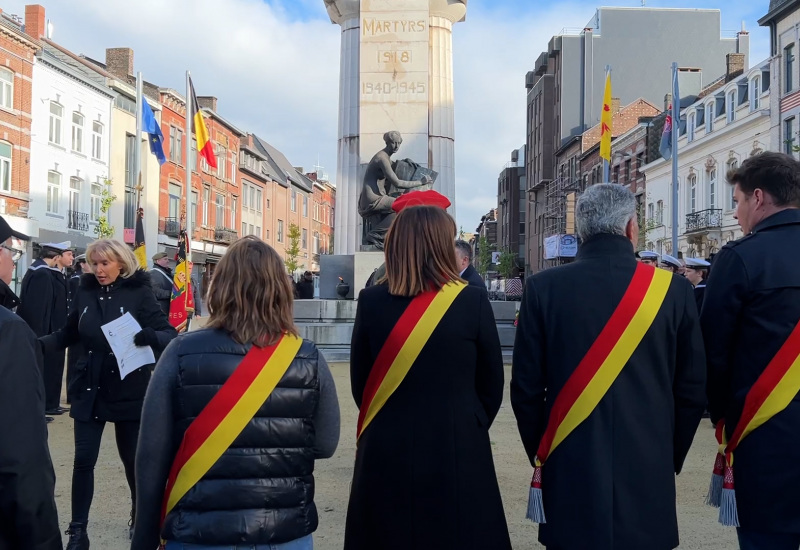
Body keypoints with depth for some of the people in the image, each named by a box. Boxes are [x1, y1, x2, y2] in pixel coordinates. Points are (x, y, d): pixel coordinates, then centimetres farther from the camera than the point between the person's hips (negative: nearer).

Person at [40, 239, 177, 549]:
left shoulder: (139, 293, -9)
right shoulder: (85, 292, 1)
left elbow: (170, 335, -13)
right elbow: (69, 334, 10)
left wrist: (152, 336, -35)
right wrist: (39, 343, -8)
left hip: (129, 390, -2)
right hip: (89, 389, 3)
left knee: (133, 459, 11)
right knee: (84, 459, 2)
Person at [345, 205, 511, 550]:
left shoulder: (371, 301, -7)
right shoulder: (473, 300, -10)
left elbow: (360, 383, 2)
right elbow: (491, 384, 0)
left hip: (386, 452, 1)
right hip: (458, 452, -1)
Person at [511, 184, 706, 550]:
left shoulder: (544, 287, -7)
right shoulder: (673, 289, -6)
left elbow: (525, 387, -4)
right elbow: (693, 389, 0)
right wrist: (670, 459, 14)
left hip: (569, 474, 0)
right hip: (648, 474, 1)